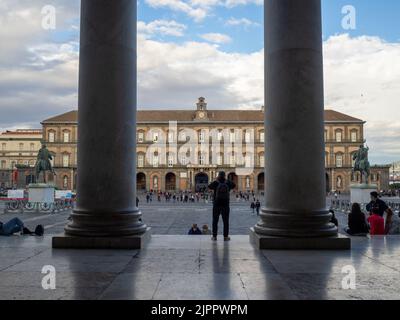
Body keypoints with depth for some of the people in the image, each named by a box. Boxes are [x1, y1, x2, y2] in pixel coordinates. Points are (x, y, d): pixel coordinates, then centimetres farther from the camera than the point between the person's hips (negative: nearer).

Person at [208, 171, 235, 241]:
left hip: (216, 205, -1)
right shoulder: (228, 183, -3)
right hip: (225, 205, 1)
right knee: (226, 221, 6)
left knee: (215, 221, 7)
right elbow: (234, 186, 18)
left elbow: (209, 187, 11)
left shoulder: (215, 183, -7)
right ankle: (226, 237, 5)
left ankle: (214, 236, 7)